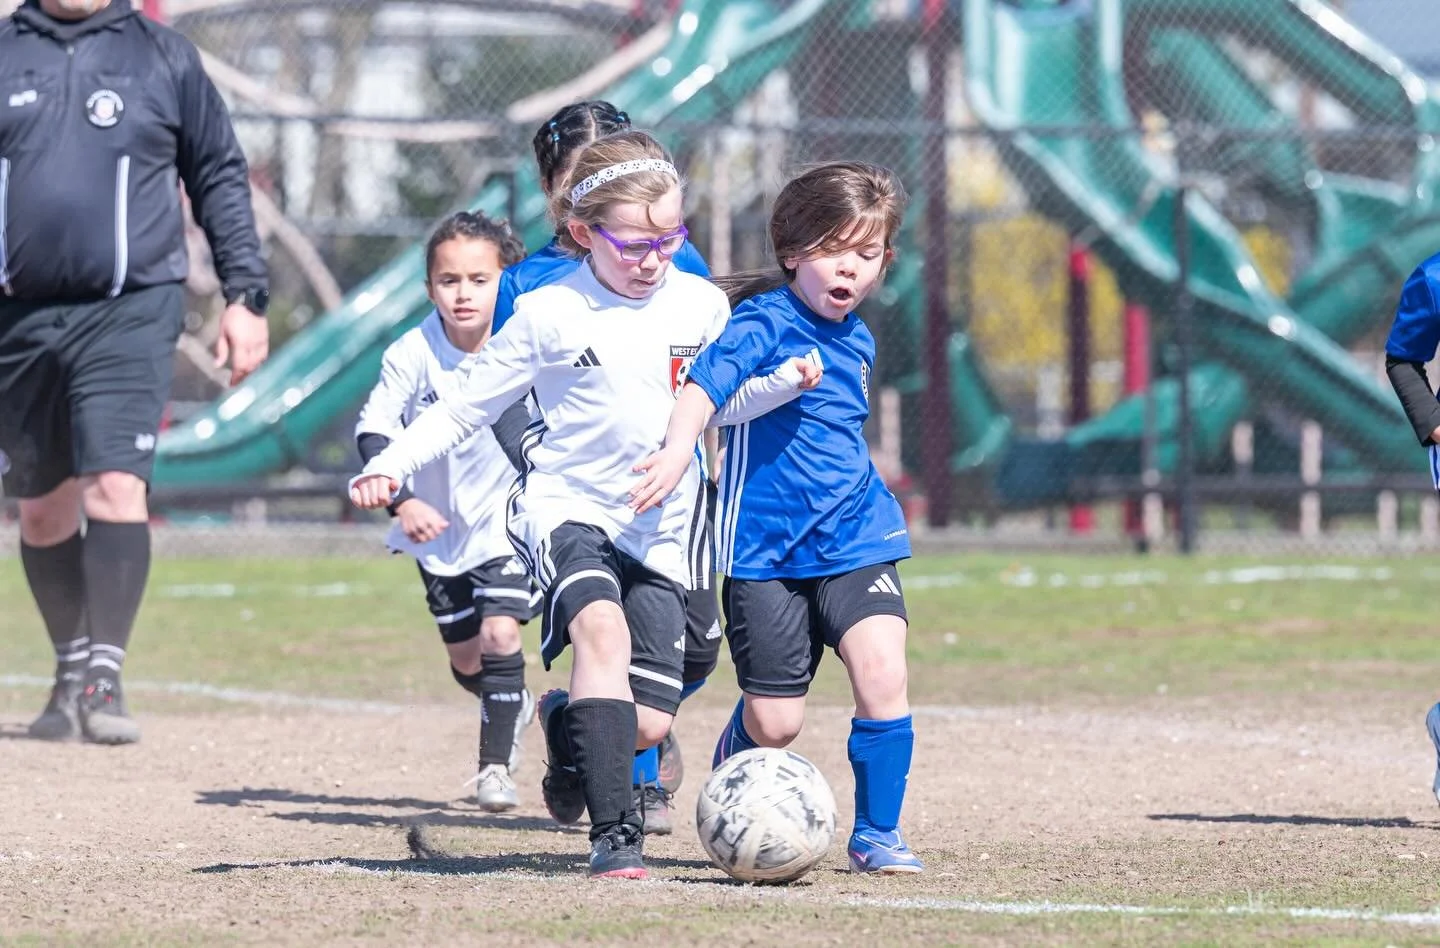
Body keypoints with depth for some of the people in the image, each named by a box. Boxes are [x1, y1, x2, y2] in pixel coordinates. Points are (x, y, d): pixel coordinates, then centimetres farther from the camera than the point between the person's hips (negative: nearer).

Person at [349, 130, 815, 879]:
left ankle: (565, 722, 34)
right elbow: (464, 409, 0)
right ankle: (614, 835, -34)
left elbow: (719, 408, 18)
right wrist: (387, 467, -12)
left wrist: (783, 383, -1)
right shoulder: (548, 315, -7)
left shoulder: (701, 306, 2)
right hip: (567, 508, -3)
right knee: (604, 628, -35)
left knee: (648, 723, -5)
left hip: (662, 528, 3)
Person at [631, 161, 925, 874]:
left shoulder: (856, 340, 11)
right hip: (765, 547, -5)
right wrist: (677, 448, -47)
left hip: (854, 539, 5)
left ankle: (876, 835, -3)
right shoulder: (765, 324, -11)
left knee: (882, 672, -18)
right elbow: (706, 383, -30)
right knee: (772, 722, -1)